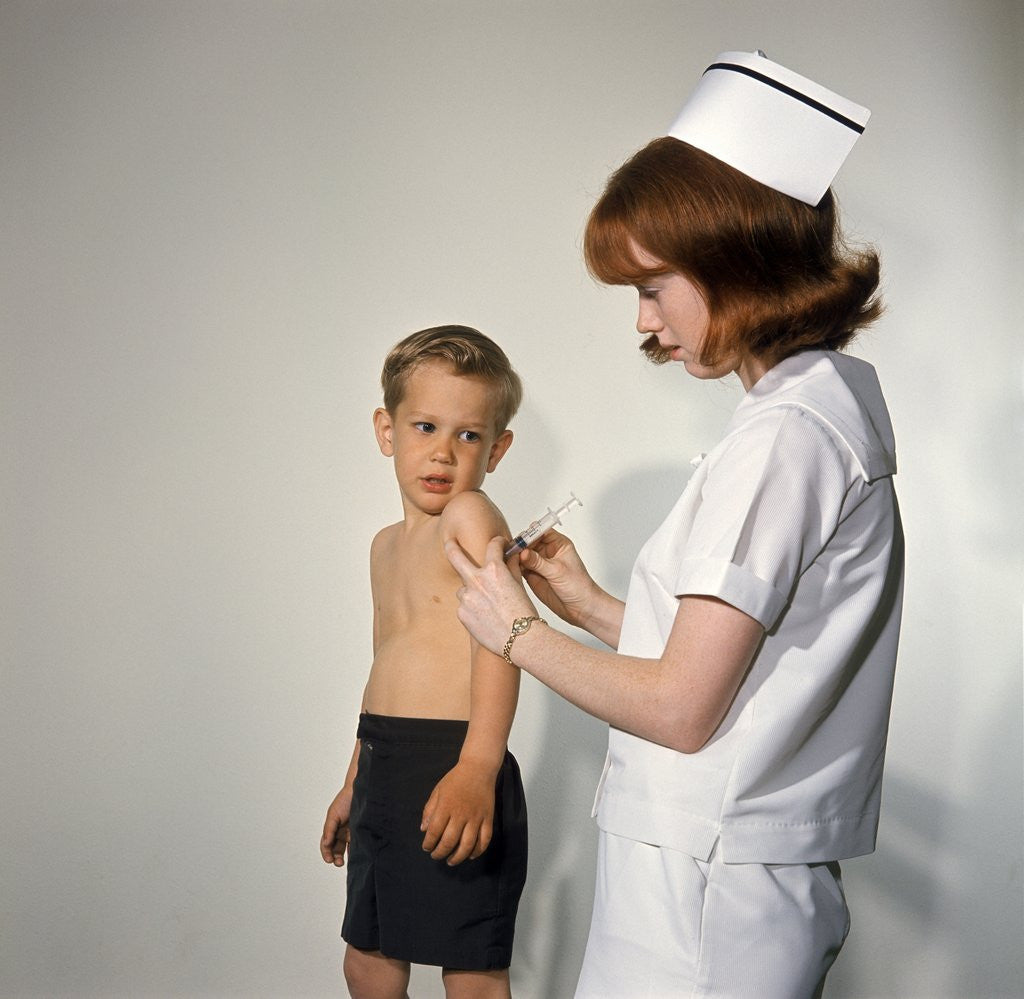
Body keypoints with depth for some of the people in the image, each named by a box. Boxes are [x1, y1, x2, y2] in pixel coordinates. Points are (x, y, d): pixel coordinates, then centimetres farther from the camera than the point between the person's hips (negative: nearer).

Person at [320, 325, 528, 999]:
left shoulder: (471, 517, -10)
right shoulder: (388, 545, 18)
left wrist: (477, 767, -33)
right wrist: (355, 783, 30)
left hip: (452, 773, -9)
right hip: (384, 771, 9)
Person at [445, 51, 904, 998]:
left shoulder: (783, 433, -18)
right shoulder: (837, 403, 12)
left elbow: (680, 710, -17)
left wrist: (517, 631, -4)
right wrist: (594, 607, 13)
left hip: (705, 899, -9)